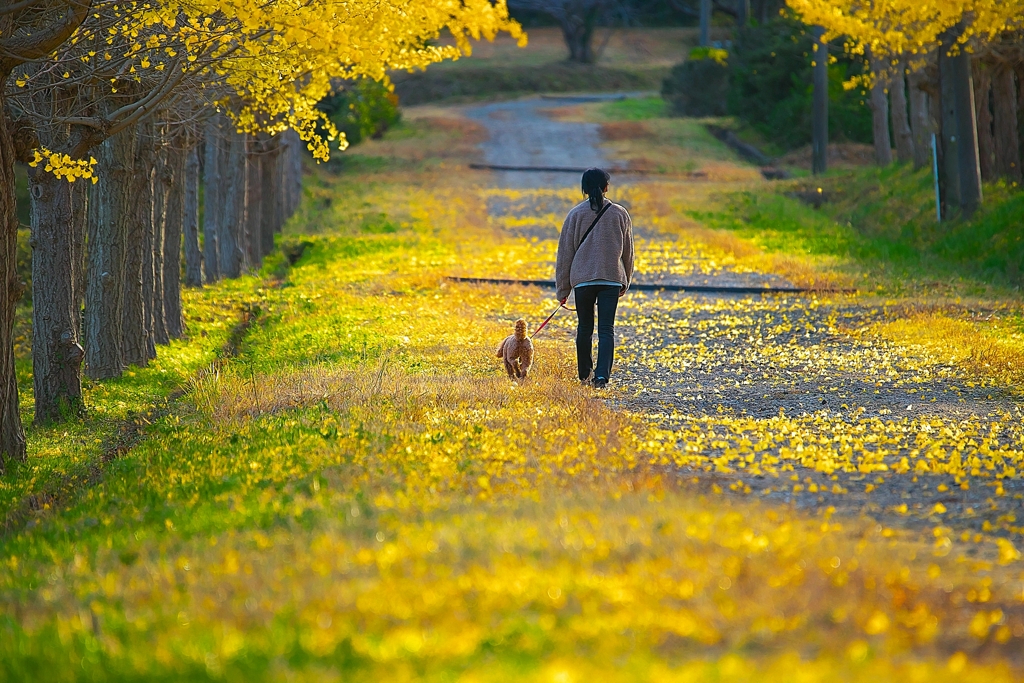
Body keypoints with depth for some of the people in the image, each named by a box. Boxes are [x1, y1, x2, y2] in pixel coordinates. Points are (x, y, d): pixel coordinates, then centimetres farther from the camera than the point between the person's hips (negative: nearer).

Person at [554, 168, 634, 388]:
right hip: (612, 279, 0)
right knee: (606, 329, -2)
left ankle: (585, 373, 22)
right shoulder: (619, 214, 2)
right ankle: (602, 375, -17)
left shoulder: (576, 214, -1)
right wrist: (625, 282, 24)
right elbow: (628, 252, 11)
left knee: (584, 328, 13)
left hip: (583, 279, 0)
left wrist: (562, 288, 8)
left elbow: (565, 253, 2)